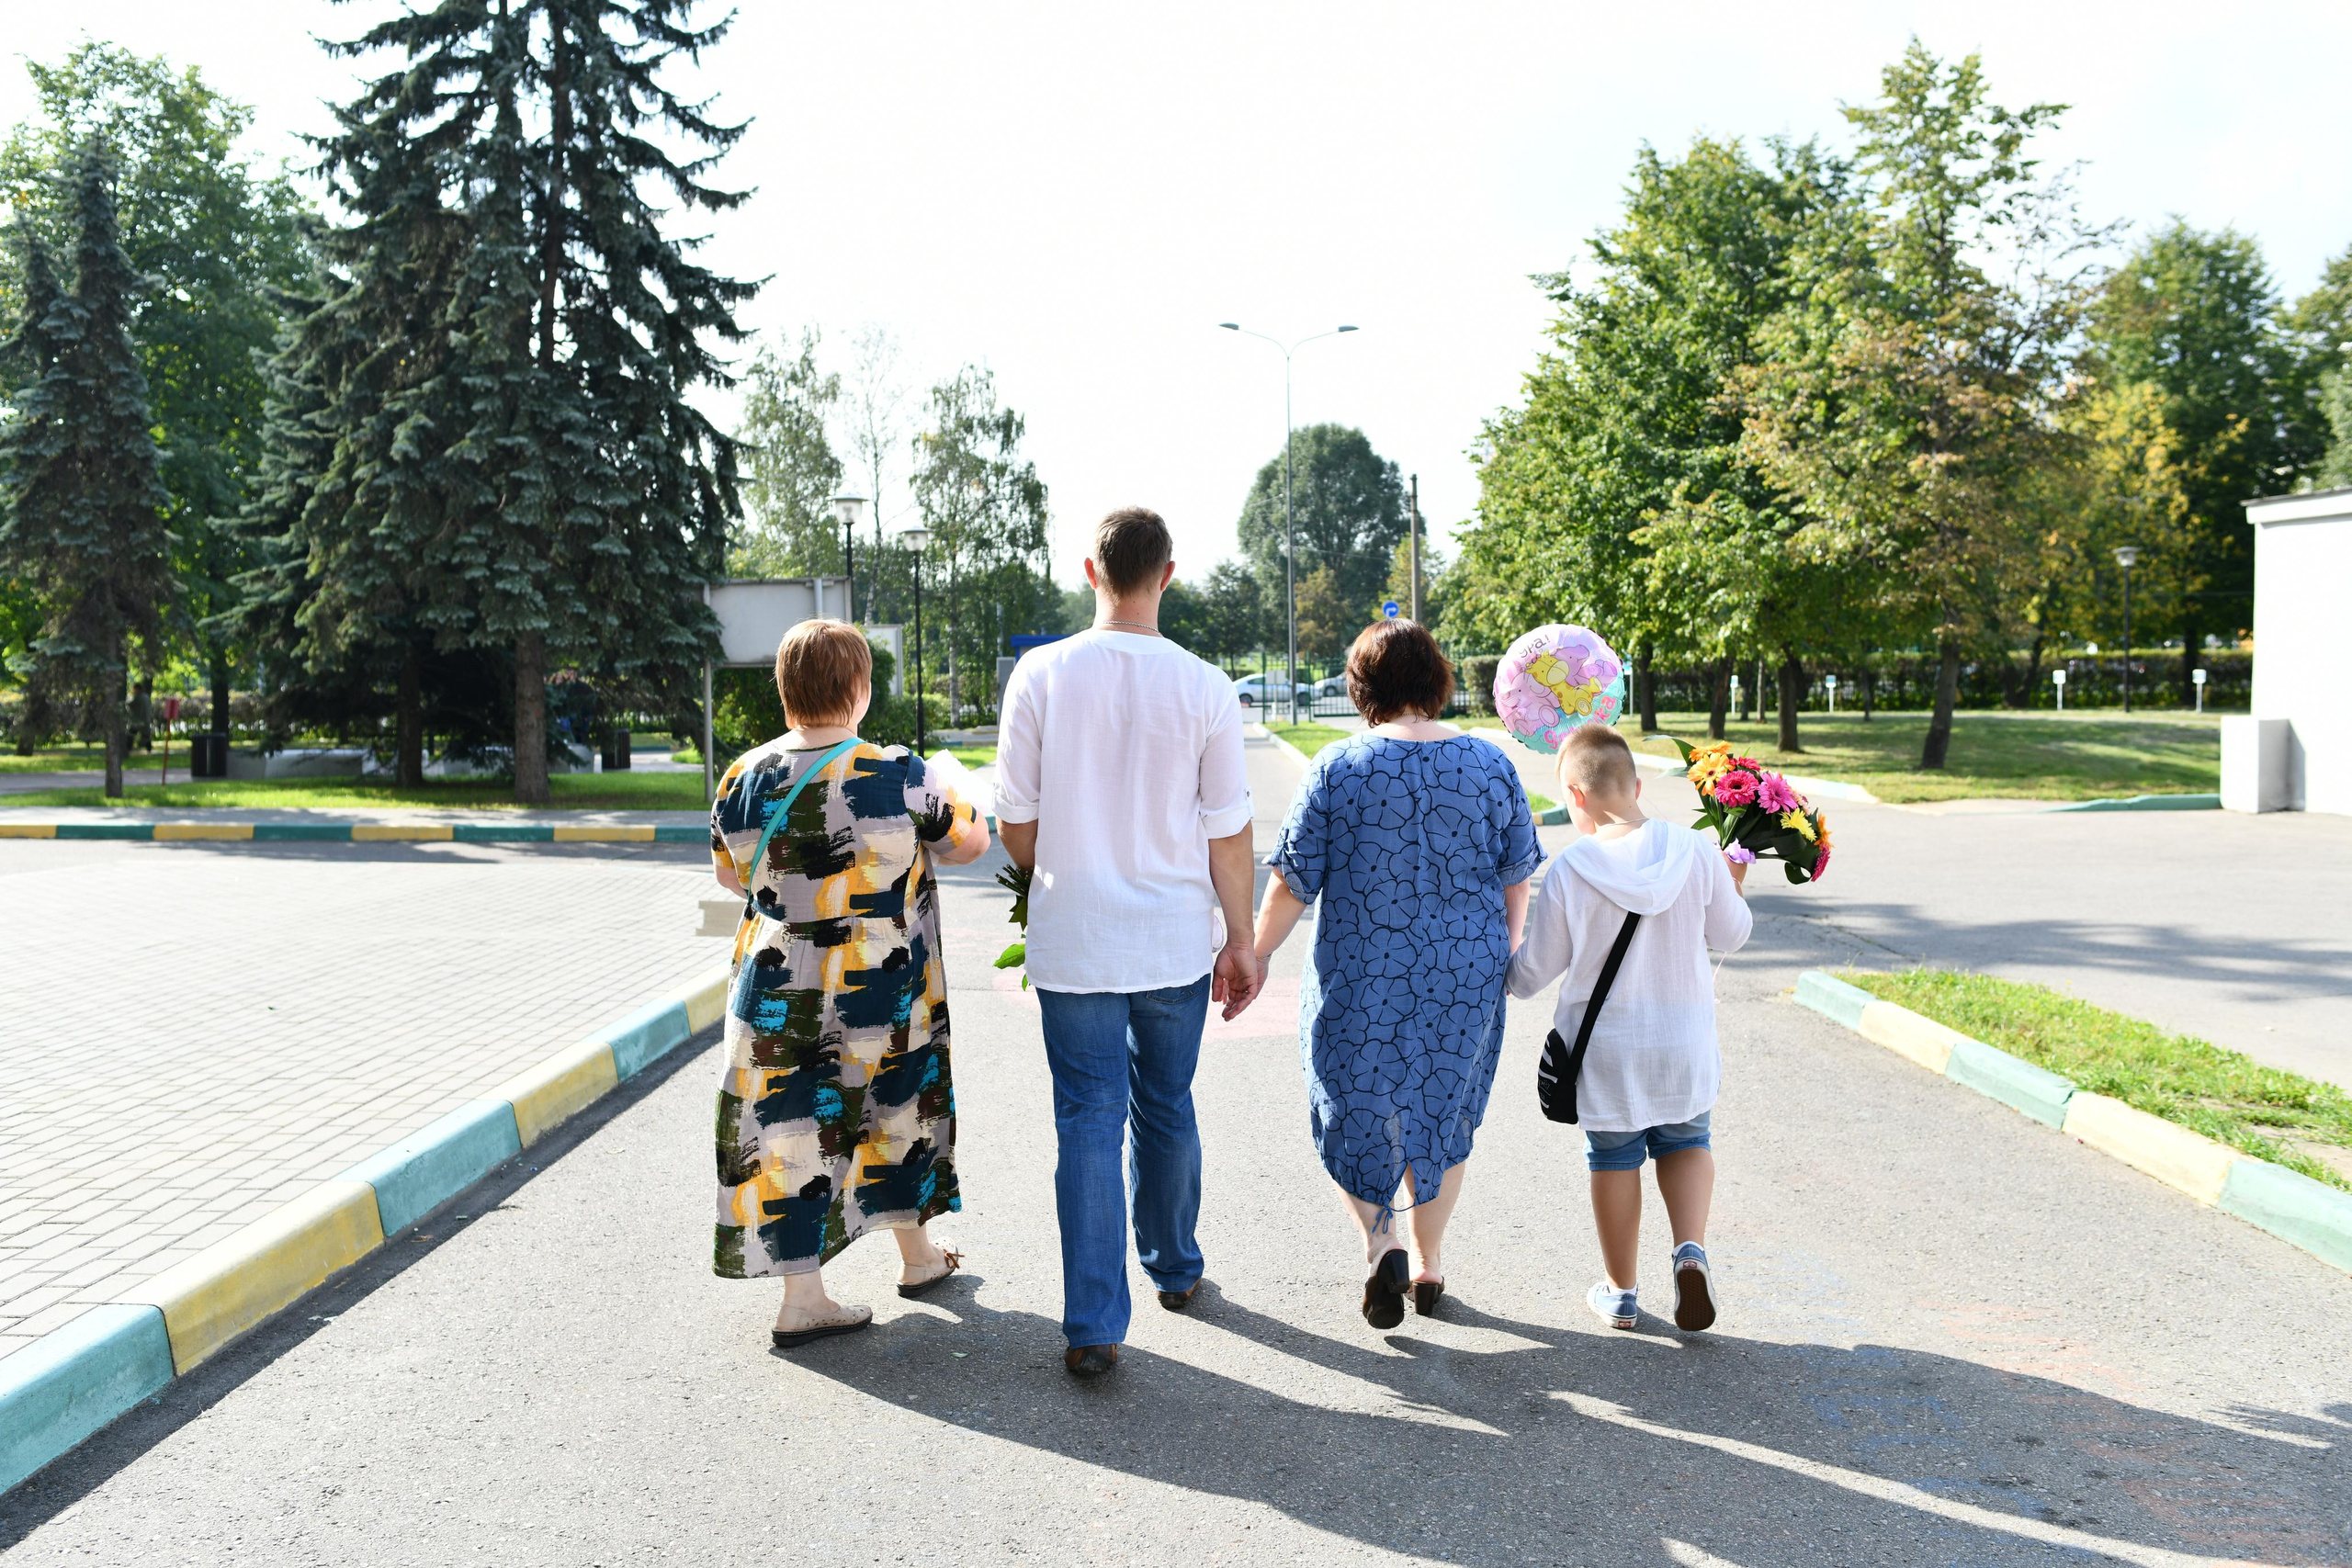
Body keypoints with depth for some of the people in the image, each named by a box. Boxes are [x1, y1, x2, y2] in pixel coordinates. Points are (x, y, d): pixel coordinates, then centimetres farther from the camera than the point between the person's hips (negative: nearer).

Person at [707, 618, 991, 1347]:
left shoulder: (745, 777, -6)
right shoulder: (899, 776, -17)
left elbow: (730, 874, 9)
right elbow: (969, 842, -2)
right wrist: (956, 798, 19)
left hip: (778, 987, 2)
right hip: (884, 994, -2)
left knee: (792, 1127, 10)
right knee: (898, 1110, 18)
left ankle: (802, 1297, 15)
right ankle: (917, 1255, 37)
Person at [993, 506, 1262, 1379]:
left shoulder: (1041, 674, -7)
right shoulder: (1203, 688, -7)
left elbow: (1015, 824, -2)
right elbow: (1228, 834, -4)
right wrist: (1240, 941, 7)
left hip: (1072, 941, -1)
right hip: (1176, 945, 1)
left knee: (1088, 1120, 5)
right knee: (1166, 1108, 19)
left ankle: (1094, 1327, 6)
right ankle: (1175, 1268, 38)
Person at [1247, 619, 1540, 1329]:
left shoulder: (1336, 767, -10)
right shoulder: (1491, 764, -1)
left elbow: (1293, 882, -9)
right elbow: (1517, 877, 6)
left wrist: (1255, 953, 4)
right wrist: (1500, 956, 20)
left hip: (1362, 976, -3)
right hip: (1467, 976, 3)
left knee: (1355, 1108, 13)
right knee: (1443, 1109, 17)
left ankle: (1382, 1242, -5)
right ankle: (1429, 1266, 26)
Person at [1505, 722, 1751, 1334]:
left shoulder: (1569, 871, -18)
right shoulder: (1696, 852, -12)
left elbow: (1533, 972, -9)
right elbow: (1730, 936, 3)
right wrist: (1736, 885, 22)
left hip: (1605, 1048, -2)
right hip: (1684, 1041, 2)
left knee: (1613, 1159, 15)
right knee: (1686, 1142, 23)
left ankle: (1620, 1290, 26)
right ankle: (1690, 1249, 1)